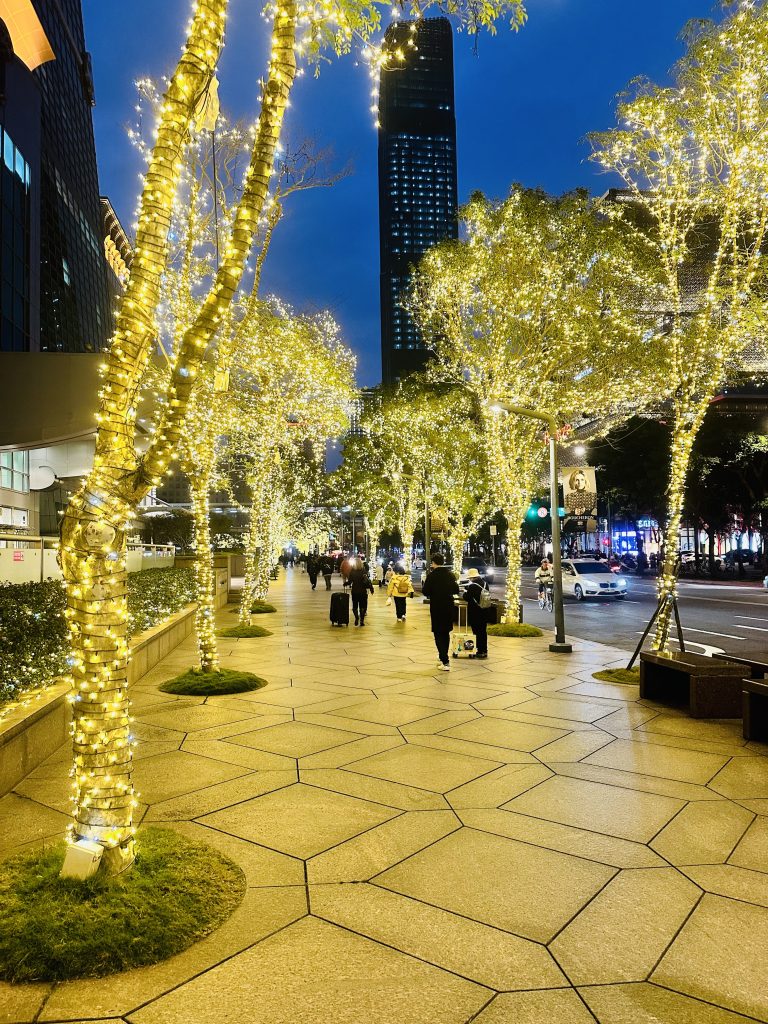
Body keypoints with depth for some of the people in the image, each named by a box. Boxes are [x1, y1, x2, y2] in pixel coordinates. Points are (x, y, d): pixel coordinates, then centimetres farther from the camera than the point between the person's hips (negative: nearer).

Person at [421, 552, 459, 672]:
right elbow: (456, 590, 6)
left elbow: (425, 592, -12)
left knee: (439, 634, -1)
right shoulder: (450, 574, 1)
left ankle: (445, 662, -10)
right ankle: (443, 658, 29)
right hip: (449, 607, 5)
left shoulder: (432, 575, -14)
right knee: (446, 633, 18)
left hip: (436, 608, -5)